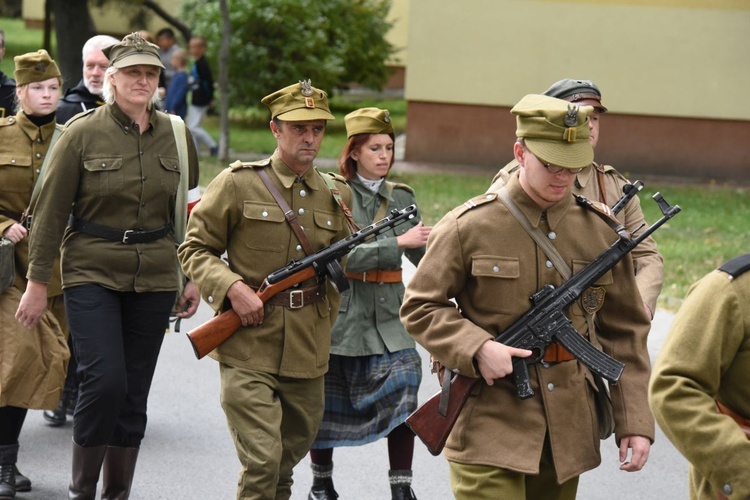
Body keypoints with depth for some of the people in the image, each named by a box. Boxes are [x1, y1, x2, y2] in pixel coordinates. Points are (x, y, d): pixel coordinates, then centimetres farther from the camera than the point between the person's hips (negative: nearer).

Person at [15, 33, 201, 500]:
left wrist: (194, 277, 10)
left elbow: (188, 213, 15)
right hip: (92, 274, -3)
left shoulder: (177, 137, 6)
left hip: (154, 279, 3)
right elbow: (52, 210, -2)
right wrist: (37, 281, -3)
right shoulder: (83, 133, -5)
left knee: (135, 392, 5)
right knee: (105, 380, -15)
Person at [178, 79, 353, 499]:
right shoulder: (238, 185, -3)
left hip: (307, 354, 5)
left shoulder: (336, 197, 9)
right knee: (262, 463, -14)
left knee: (288, 461, 16)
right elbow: (195, 250, 0)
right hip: (248, 350, -5)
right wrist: (233, 288, -16)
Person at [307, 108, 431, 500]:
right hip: (340, 311, -3)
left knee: (402, 392, -14)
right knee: (327, 405, 8)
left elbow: (424, 255, 9)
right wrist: (397, 243, -23)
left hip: (387, 316, 3)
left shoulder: (401, 198, 9)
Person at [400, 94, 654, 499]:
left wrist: (635, 424, 3)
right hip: (488, 427, -4)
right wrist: (477, 349, -16)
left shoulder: (601, 233, 6)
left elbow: (625, 334, 10)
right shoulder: (469, 226, -4)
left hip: (568, 431, 4)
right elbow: (419, 306, 1)